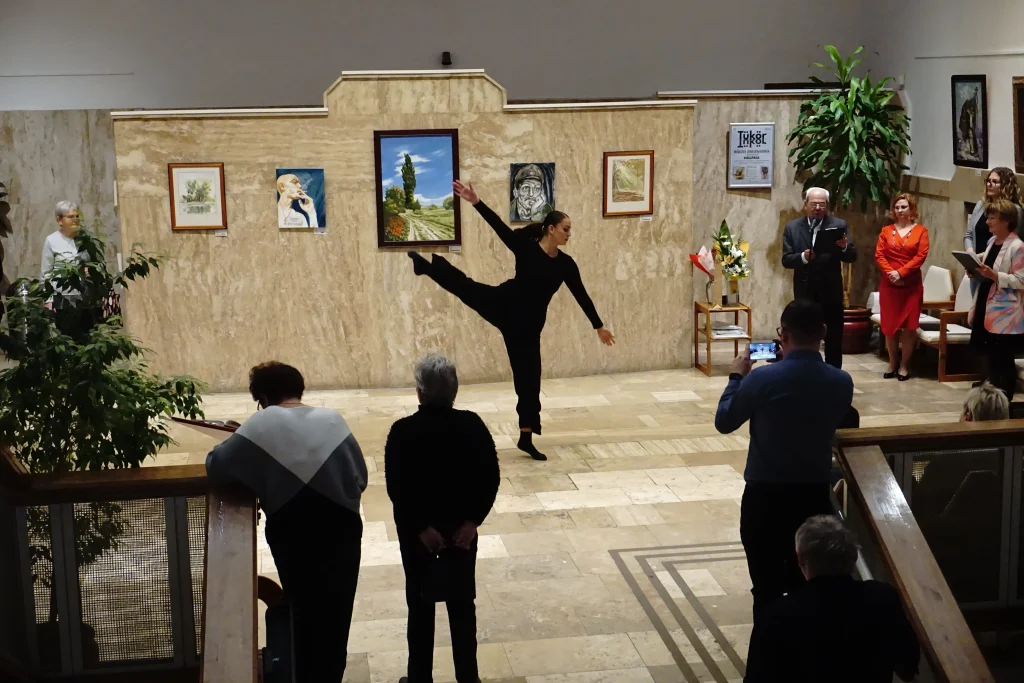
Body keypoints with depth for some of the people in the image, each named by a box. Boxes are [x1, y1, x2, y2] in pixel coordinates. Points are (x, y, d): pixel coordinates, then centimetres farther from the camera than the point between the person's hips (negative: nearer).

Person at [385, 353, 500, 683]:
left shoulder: (403, 431, -16)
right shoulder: (472, 425, -9)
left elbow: (396, 487, -17)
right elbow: (490, 479, -10)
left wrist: (420, 527, -12)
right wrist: (473, 520, -9)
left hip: (417, 532, -2)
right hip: (462, 529, 2)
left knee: (420, 607, 13)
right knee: (463, 604, 14)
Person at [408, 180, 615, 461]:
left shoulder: (566, 264, -2)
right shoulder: (525, 246, -10)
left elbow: (581, 295, 5)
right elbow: (498, 225, -18)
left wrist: (599, 326, 10)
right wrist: (476, 202, -29)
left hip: (528, 323, 2)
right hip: (504, 306, -2)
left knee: (528, 376, 4)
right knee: (464, 286, -11)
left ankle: (526, 437, 13)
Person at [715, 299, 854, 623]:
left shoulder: (762, 378, -17)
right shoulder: (841, 382, -7)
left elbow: (723, 422, -3)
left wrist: (737, 377, 12)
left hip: (765, 496, -3)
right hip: (815, 495, 3)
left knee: (767, 589, 8)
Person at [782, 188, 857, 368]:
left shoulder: (839, 225, -1)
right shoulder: (792, 227, 1)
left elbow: (852, 257, -5)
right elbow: (786, 260, -3)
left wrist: (844, 247, -27)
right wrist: (803, 257, -22)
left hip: (831, 291, -1)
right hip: (804, 291, 1)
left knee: (834, 339, 6)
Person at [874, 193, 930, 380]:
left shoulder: (921, 231, 2)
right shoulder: (886, 231, 9)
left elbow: (920, 256, -7)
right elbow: (879, 255, 2)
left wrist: (901, 272, -16)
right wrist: (890, 273, -14)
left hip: (911, 285, -2)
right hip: (889, 284, 2)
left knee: (909, 326, 0)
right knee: (889, 325, 4)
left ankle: (904, 366, 6)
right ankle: (892, 364, 14)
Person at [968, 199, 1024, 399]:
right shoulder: (992, 241, 12)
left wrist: (995, 275, -26)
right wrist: (977, 273, 3)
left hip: (1005, 314, -8)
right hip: (987, 308, 8)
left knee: (1003, 361, -1)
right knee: (990, 357, 14)